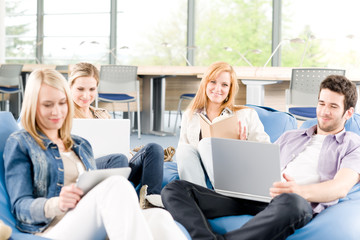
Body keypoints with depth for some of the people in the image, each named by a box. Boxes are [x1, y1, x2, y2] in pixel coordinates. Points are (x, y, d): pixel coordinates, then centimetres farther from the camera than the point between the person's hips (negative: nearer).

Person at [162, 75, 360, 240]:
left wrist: (300, 191, -24)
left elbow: (341, 187, -2)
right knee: (175, 189, -16)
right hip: (254, 198, 5)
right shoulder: (289, 137, 34)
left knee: (291, 203, -46)